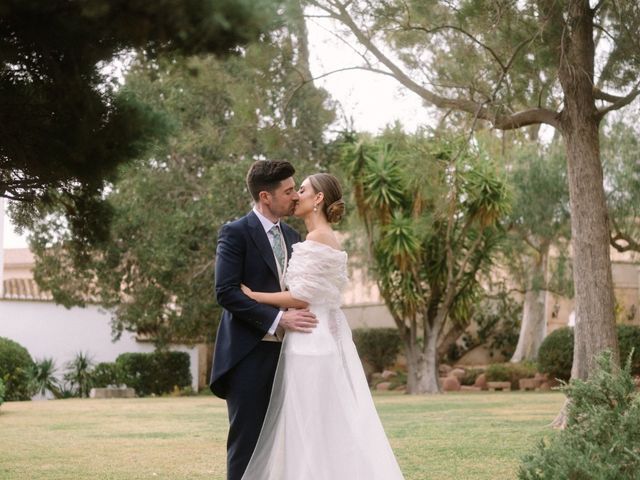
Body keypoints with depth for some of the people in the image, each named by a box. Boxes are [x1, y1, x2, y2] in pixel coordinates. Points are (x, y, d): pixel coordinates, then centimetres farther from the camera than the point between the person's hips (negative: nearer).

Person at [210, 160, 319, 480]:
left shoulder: (291, 236, 14)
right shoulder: (235, 233, -7)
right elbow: (226, 292, -16)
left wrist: (304, 318, 1)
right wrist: (278, 319, -21)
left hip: (285, 352, 6)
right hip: (250, 355, -6)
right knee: (246, 441, -3)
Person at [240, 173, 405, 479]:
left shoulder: (316, 240, -13)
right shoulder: (328, 240, 17)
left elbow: (302, 297, -17)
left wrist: (253, 295, -9)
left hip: (311, 342, -10)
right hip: (326, 338, 10)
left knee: (311, 428, -6)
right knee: (330, 427, 10)